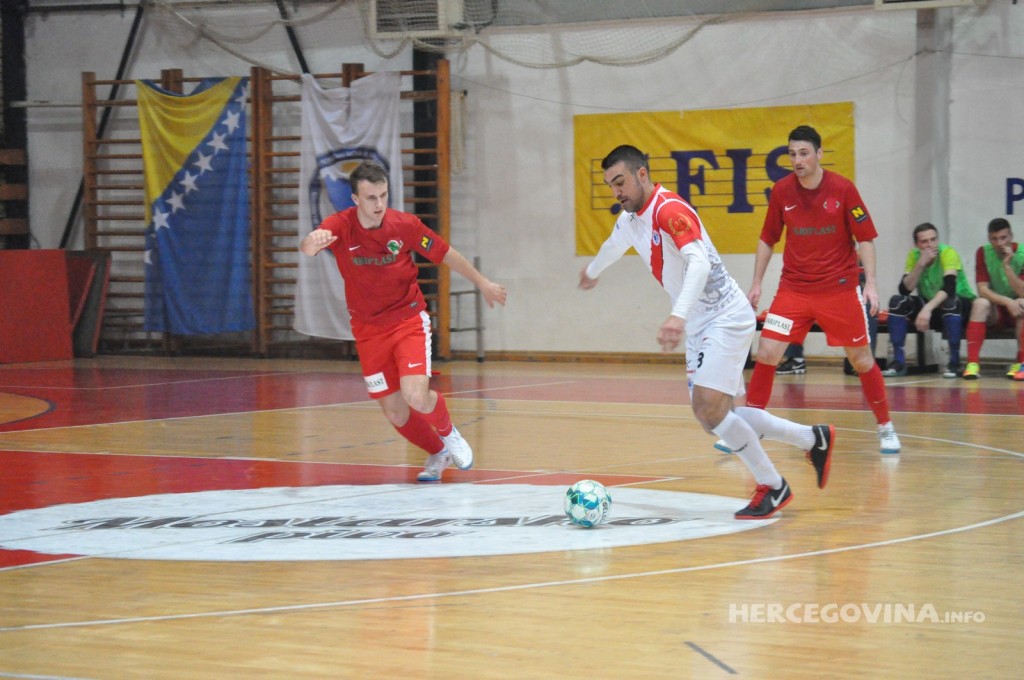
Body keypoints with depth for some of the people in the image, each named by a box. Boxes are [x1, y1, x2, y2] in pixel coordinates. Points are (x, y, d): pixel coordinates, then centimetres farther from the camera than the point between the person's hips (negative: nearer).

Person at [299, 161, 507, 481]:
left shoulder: (405, 225, -12)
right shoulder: (341, 226, -15)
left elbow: (445, 253, 3)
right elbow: (307, 247, -35)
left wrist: (482, 282, 13)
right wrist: (312, 242, -60)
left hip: (408, 320, -1)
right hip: (368, 329, 2)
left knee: (416, 396, -22)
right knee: (395, 413, 4)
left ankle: (448, 432, 12)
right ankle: (437, 454, 34)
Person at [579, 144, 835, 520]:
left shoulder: (669, 210, -21)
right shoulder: (631, 218, 8)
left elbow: (699, 263, -37)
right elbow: (613, 245, 33)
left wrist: (678, 315, -50)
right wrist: (592, 271, 53)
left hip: (726, 317, -9)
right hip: (700, 324, 10)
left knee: (709, 408, -18)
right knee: (712, 414, 6)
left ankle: (772, 487, -3)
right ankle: (812, 438, 20)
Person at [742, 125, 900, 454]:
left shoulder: (842, 188, -9)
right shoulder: (781, 191, -2)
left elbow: (865, 238, -4)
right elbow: (767, 240, 10)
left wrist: (870, 283, -12)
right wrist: (756, 283, 8)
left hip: (840, 288, -2)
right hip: (793, 288, 2)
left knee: (861, 358, 4)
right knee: (766, 352, -8)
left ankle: (886, 427, 21)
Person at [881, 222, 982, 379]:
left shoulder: (948, 253, -21)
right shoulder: (914, 255, -7)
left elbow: (949, 288, -36)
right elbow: (904, 290, -17)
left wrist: (928, 309, -50)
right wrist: (921, 264, -28)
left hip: (960, 306, -4)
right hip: (929, 304, 5)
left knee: (949, 302, -38)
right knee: (897, 301, -18)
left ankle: (954, 363, -26)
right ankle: (898, 362, -14)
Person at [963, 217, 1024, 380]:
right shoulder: (983, 253, -9)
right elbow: (982, 290, -16)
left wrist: (1007, 266, -31)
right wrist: (1007, 301, -32)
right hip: (995, 310, 1)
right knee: (981, 304, -32)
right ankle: (972, 362, -35)